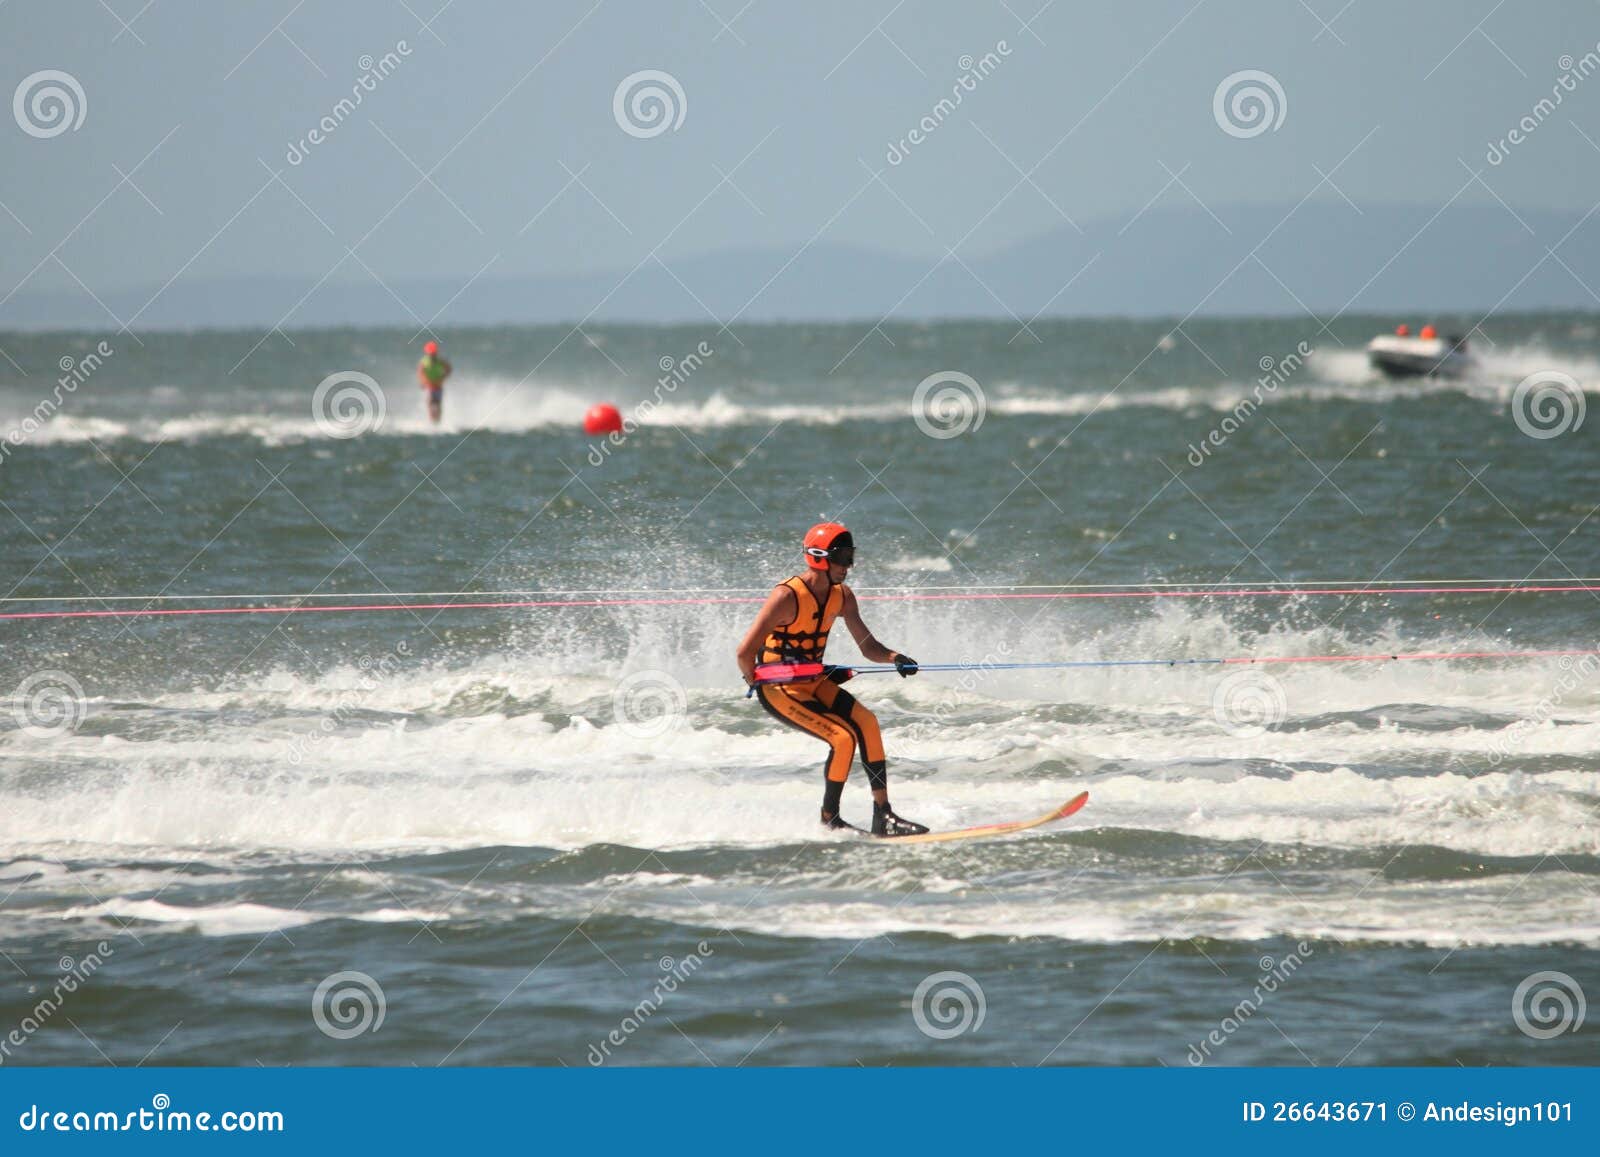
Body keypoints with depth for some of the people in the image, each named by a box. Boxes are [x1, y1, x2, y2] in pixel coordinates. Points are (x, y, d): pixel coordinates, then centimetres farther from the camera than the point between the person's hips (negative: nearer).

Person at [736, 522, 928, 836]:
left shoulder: (842, 597, 0)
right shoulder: (788, 597, -24)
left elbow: (867, 646, 4)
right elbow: (746, 652, -25)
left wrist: (893, 657, -15)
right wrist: (754, 682, -9)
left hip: (812, 682, 7)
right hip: (779, 688, -7)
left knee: (866, 722, -12)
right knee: (843, 738, -20)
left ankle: (883, 817, -9)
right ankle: (829, 820, -3)